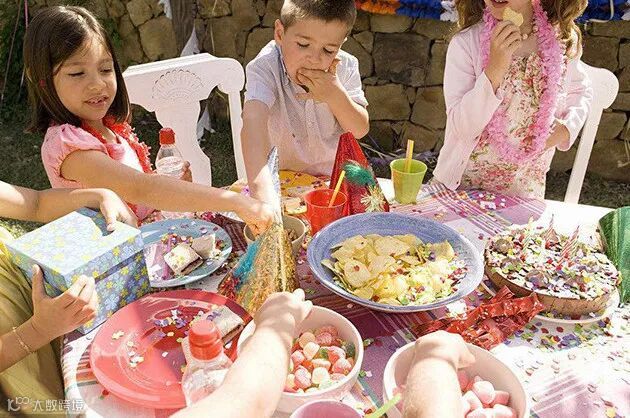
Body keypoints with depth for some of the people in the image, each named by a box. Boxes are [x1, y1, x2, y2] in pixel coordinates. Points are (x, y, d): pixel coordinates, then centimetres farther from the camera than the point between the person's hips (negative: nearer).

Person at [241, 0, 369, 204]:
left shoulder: (345, 67, -12)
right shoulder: (264, 68, -25)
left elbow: (361, 130, -6)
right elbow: (254, 123, -42)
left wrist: (336, 95, -25)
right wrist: (261, 189, -58)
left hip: (333, 174, 3)